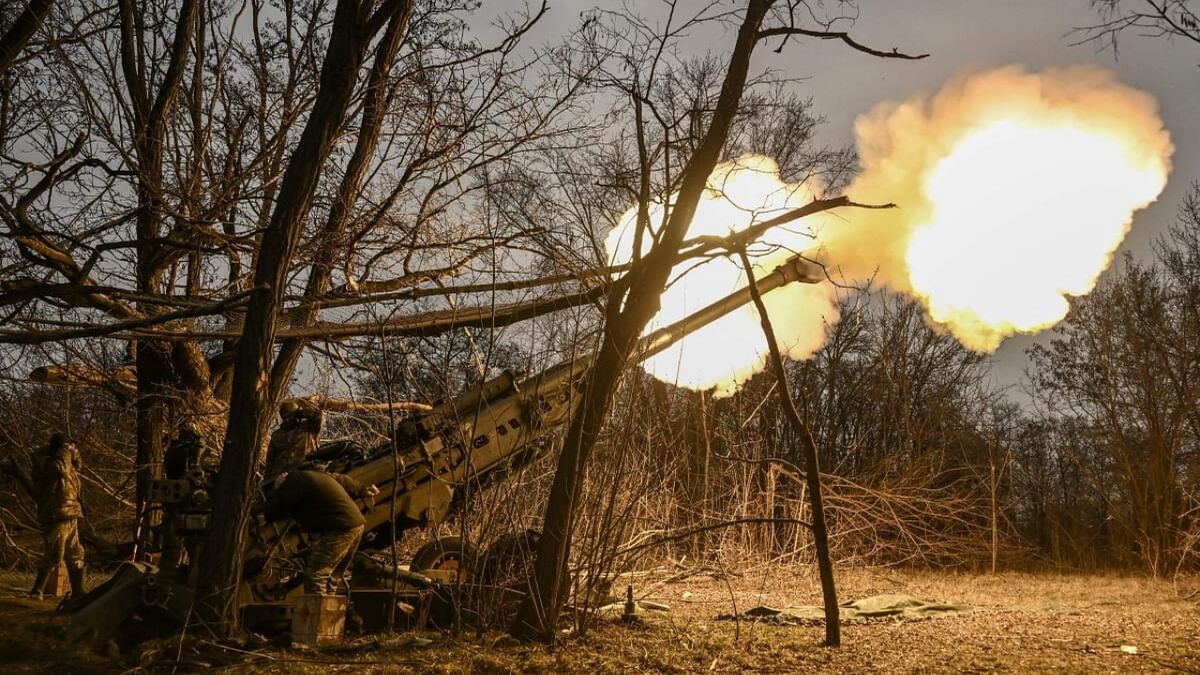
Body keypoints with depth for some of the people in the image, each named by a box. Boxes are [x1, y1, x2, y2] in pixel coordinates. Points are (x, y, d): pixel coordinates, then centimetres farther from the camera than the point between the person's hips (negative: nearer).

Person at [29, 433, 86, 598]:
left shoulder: (65, 463, 14)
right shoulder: (46, 463, -11)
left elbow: (78, 466, 26)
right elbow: (60, 468, -28)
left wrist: (74, 453, 9)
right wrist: (66, 451, -14)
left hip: (69, 518, 9)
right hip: (56, 517, -9)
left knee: (75, 556, 12)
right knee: (54, 557, -10)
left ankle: (78, 591, 18)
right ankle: (36, 591, 1)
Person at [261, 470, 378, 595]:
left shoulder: (292, 483, -7)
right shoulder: (316, 475, 20)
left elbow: (269, 512, -3)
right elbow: (342, 480, 34)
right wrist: (362, 490, 50)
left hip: (338, 530, -10)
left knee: (315, 577, -8)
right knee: (331, 579, 16)